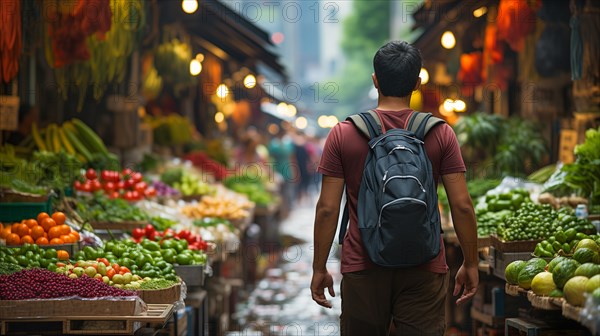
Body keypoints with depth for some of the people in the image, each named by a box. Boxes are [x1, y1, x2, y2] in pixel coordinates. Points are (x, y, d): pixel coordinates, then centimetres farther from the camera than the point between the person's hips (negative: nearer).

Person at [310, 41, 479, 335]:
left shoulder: (343, 134, -3)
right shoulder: (440, 134, -2)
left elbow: (327, 209, -4)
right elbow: (462, 206, -4)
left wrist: (319, 269, 4)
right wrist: (470, 264, 7)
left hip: (363, 268, 0)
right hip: (424, 269, 0)